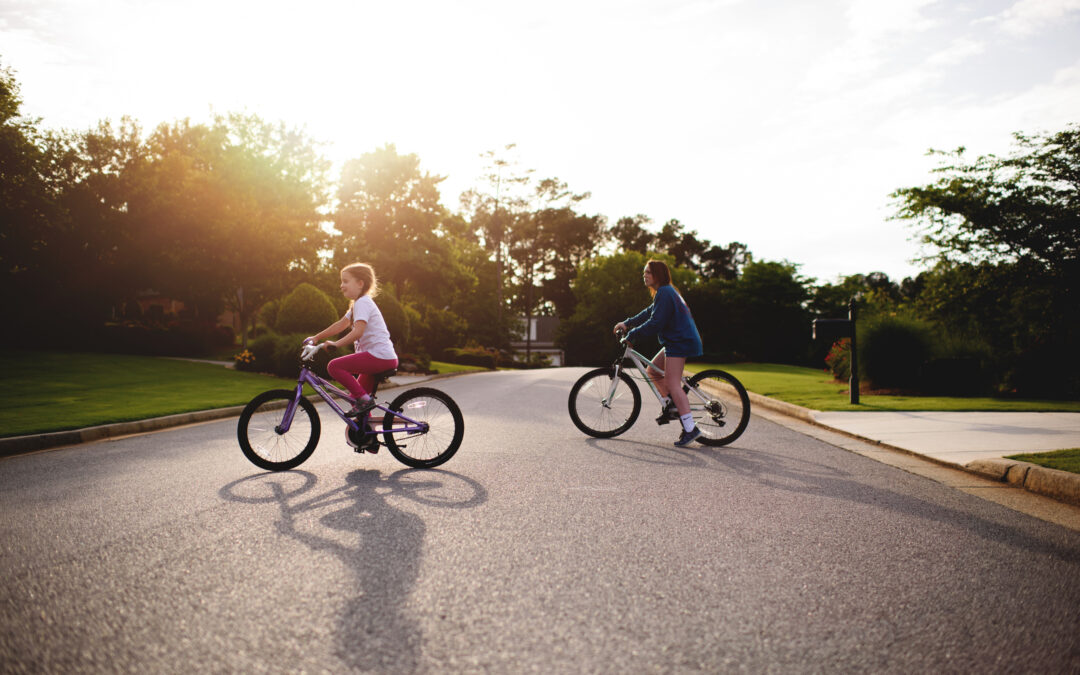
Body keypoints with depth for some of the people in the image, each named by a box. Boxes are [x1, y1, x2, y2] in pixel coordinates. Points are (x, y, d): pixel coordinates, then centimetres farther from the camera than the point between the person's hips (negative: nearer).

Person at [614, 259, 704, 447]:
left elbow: (655, 322, -21)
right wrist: (627, 323, 21)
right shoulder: (666, 292, 19)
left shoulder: (664, 293, -15)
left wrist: (632, 334, -15)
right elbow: (649, 312, 27)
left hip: (680, 343, -11)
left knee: (673, 384, -12)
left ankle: (690, 428, -15)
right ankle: (671, 405, 20)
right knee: (653, 370, 17)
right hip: (678, 341, 11)